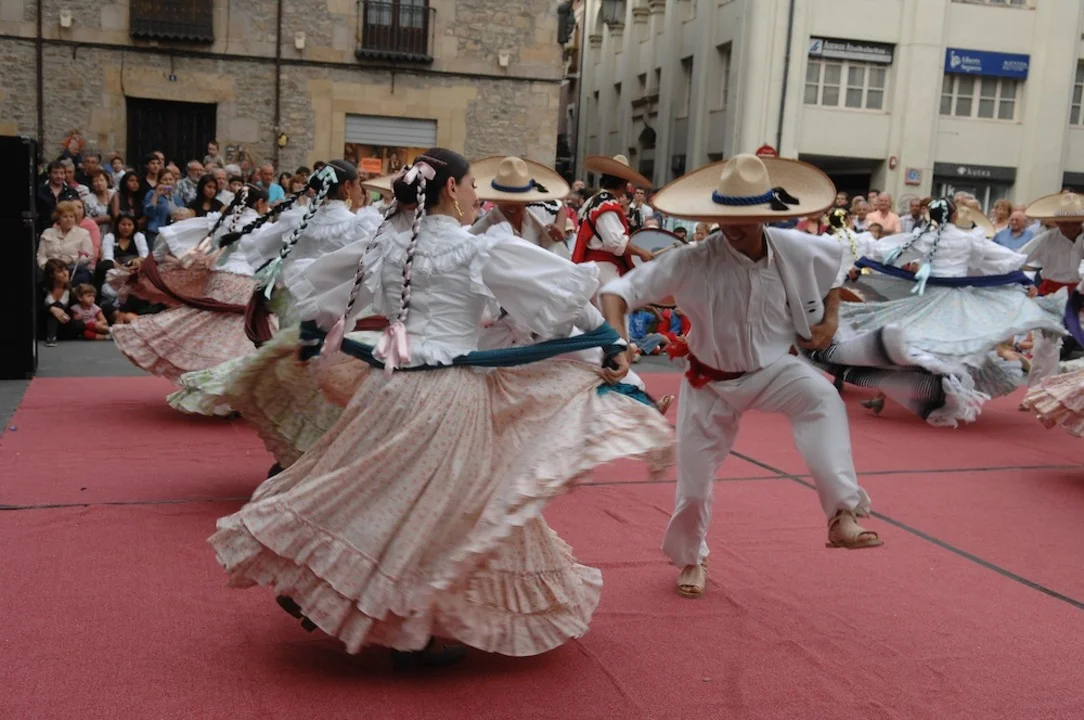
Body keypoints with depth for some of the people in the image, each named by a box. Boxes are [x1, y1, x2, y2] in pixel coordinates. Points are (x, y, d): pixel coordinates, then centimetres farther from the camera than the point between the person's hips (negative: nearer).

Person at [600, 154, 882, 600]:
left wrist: (830, 318, -1)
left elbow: (842, 261, 8)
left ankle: (842, 513, -34)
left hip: (774, 370, 1)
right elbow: (619, 290, -26)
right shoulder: (692, 262, -26)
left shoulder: (799, 251, -16)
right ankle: (690, 558, 38)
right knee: (694, 481, 8)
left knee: (823, 399, -33)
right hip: (711, 382, -1)